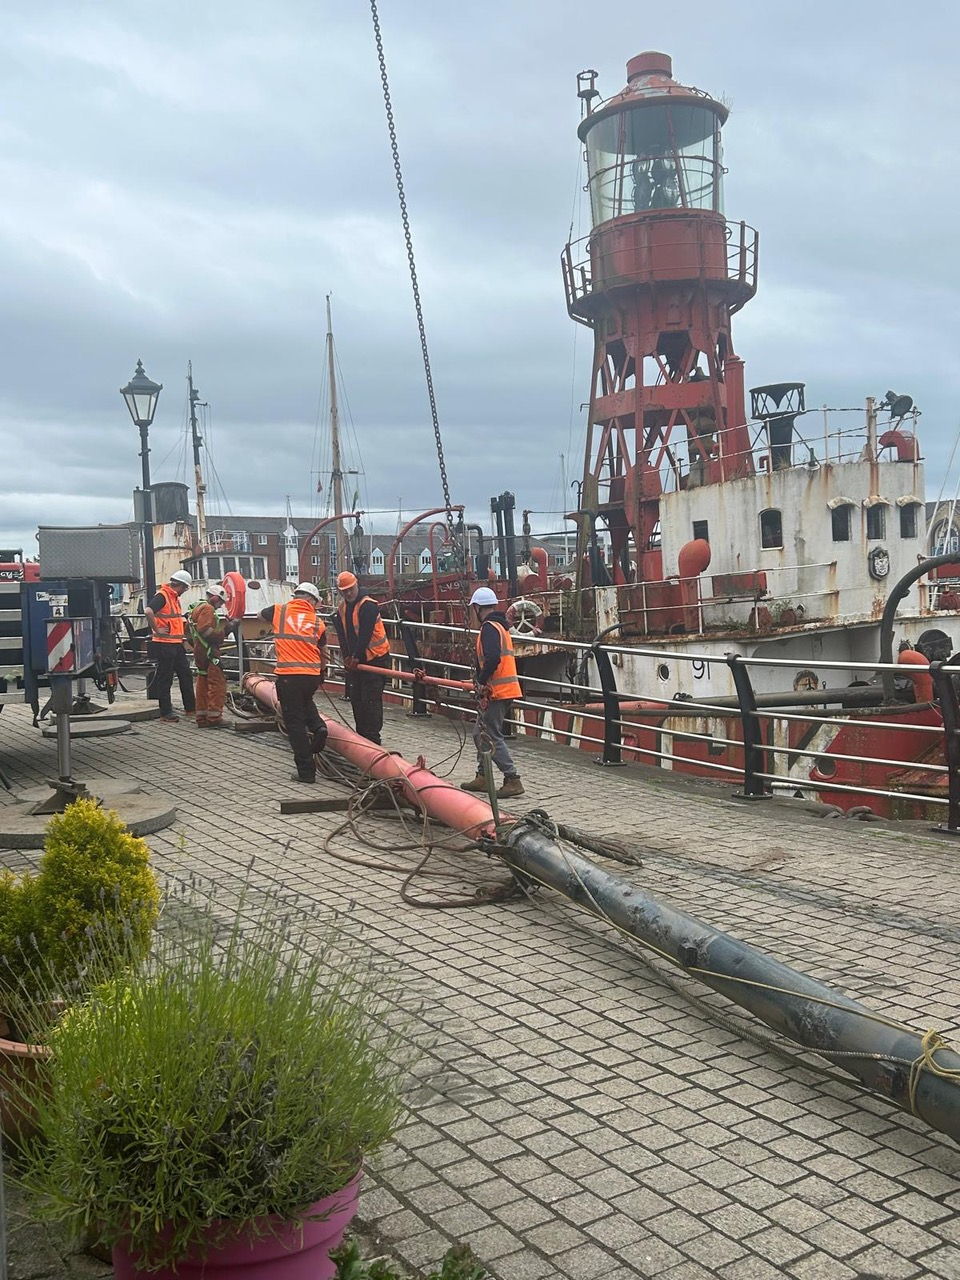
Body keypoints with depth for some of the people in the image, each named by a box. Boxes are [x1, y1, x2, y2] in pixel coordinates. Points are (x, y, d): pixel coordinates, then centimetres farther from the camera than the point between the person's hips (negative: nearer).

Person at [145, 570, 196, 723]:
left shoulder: (175, 597, 17)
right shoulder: (162, 596, -14)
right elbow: (148, 611, -31)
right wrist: (156, 630, -23)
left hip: (177, 644, 10)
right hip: (164, 645, -10)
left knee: (186, 675, 13)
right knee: (165, 679, -2)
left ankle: (190, 708, 22)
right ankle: (165, 713, 4)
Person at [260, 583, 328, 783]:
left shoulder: (279, 611, 4)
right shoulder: (317, 621, 8)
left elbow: (261, 614, 28)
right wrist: (323, 674, 35)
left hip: (288, 676, -3)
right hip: (312, 675, 3)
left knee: (295, 722, 3)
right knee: (305, 702, 35)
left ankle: (306, 771, 4)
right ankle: (318, 726, 8)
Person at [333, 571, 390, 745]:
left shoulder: (368, 605, -17)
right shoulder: (341, 608, 8)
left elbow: (365, 635, -21)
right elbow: (342, 635, 6)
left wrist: (356, 657, -17)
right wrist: (347, 657, -5)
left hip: (375, 659, -8)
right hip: (355, 661, 8)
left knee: (371, 699, -11)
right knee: (356, 698, 12)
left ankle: (373, 738, -8)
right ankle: (361, 735, 22)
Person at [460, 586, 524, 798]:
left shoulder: (489, 628, -13)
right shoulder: (501, 626, 18)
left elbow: (492, 659, -27)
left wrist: (481, 682, -17)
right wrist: (481, 681, 14)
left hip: (496, 691, -10)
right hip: (505, 688, 10)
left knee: (492, 737, -7)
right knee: (480, 734, 19)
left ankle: (512, 780, -7)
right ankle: (482, 777, 26)